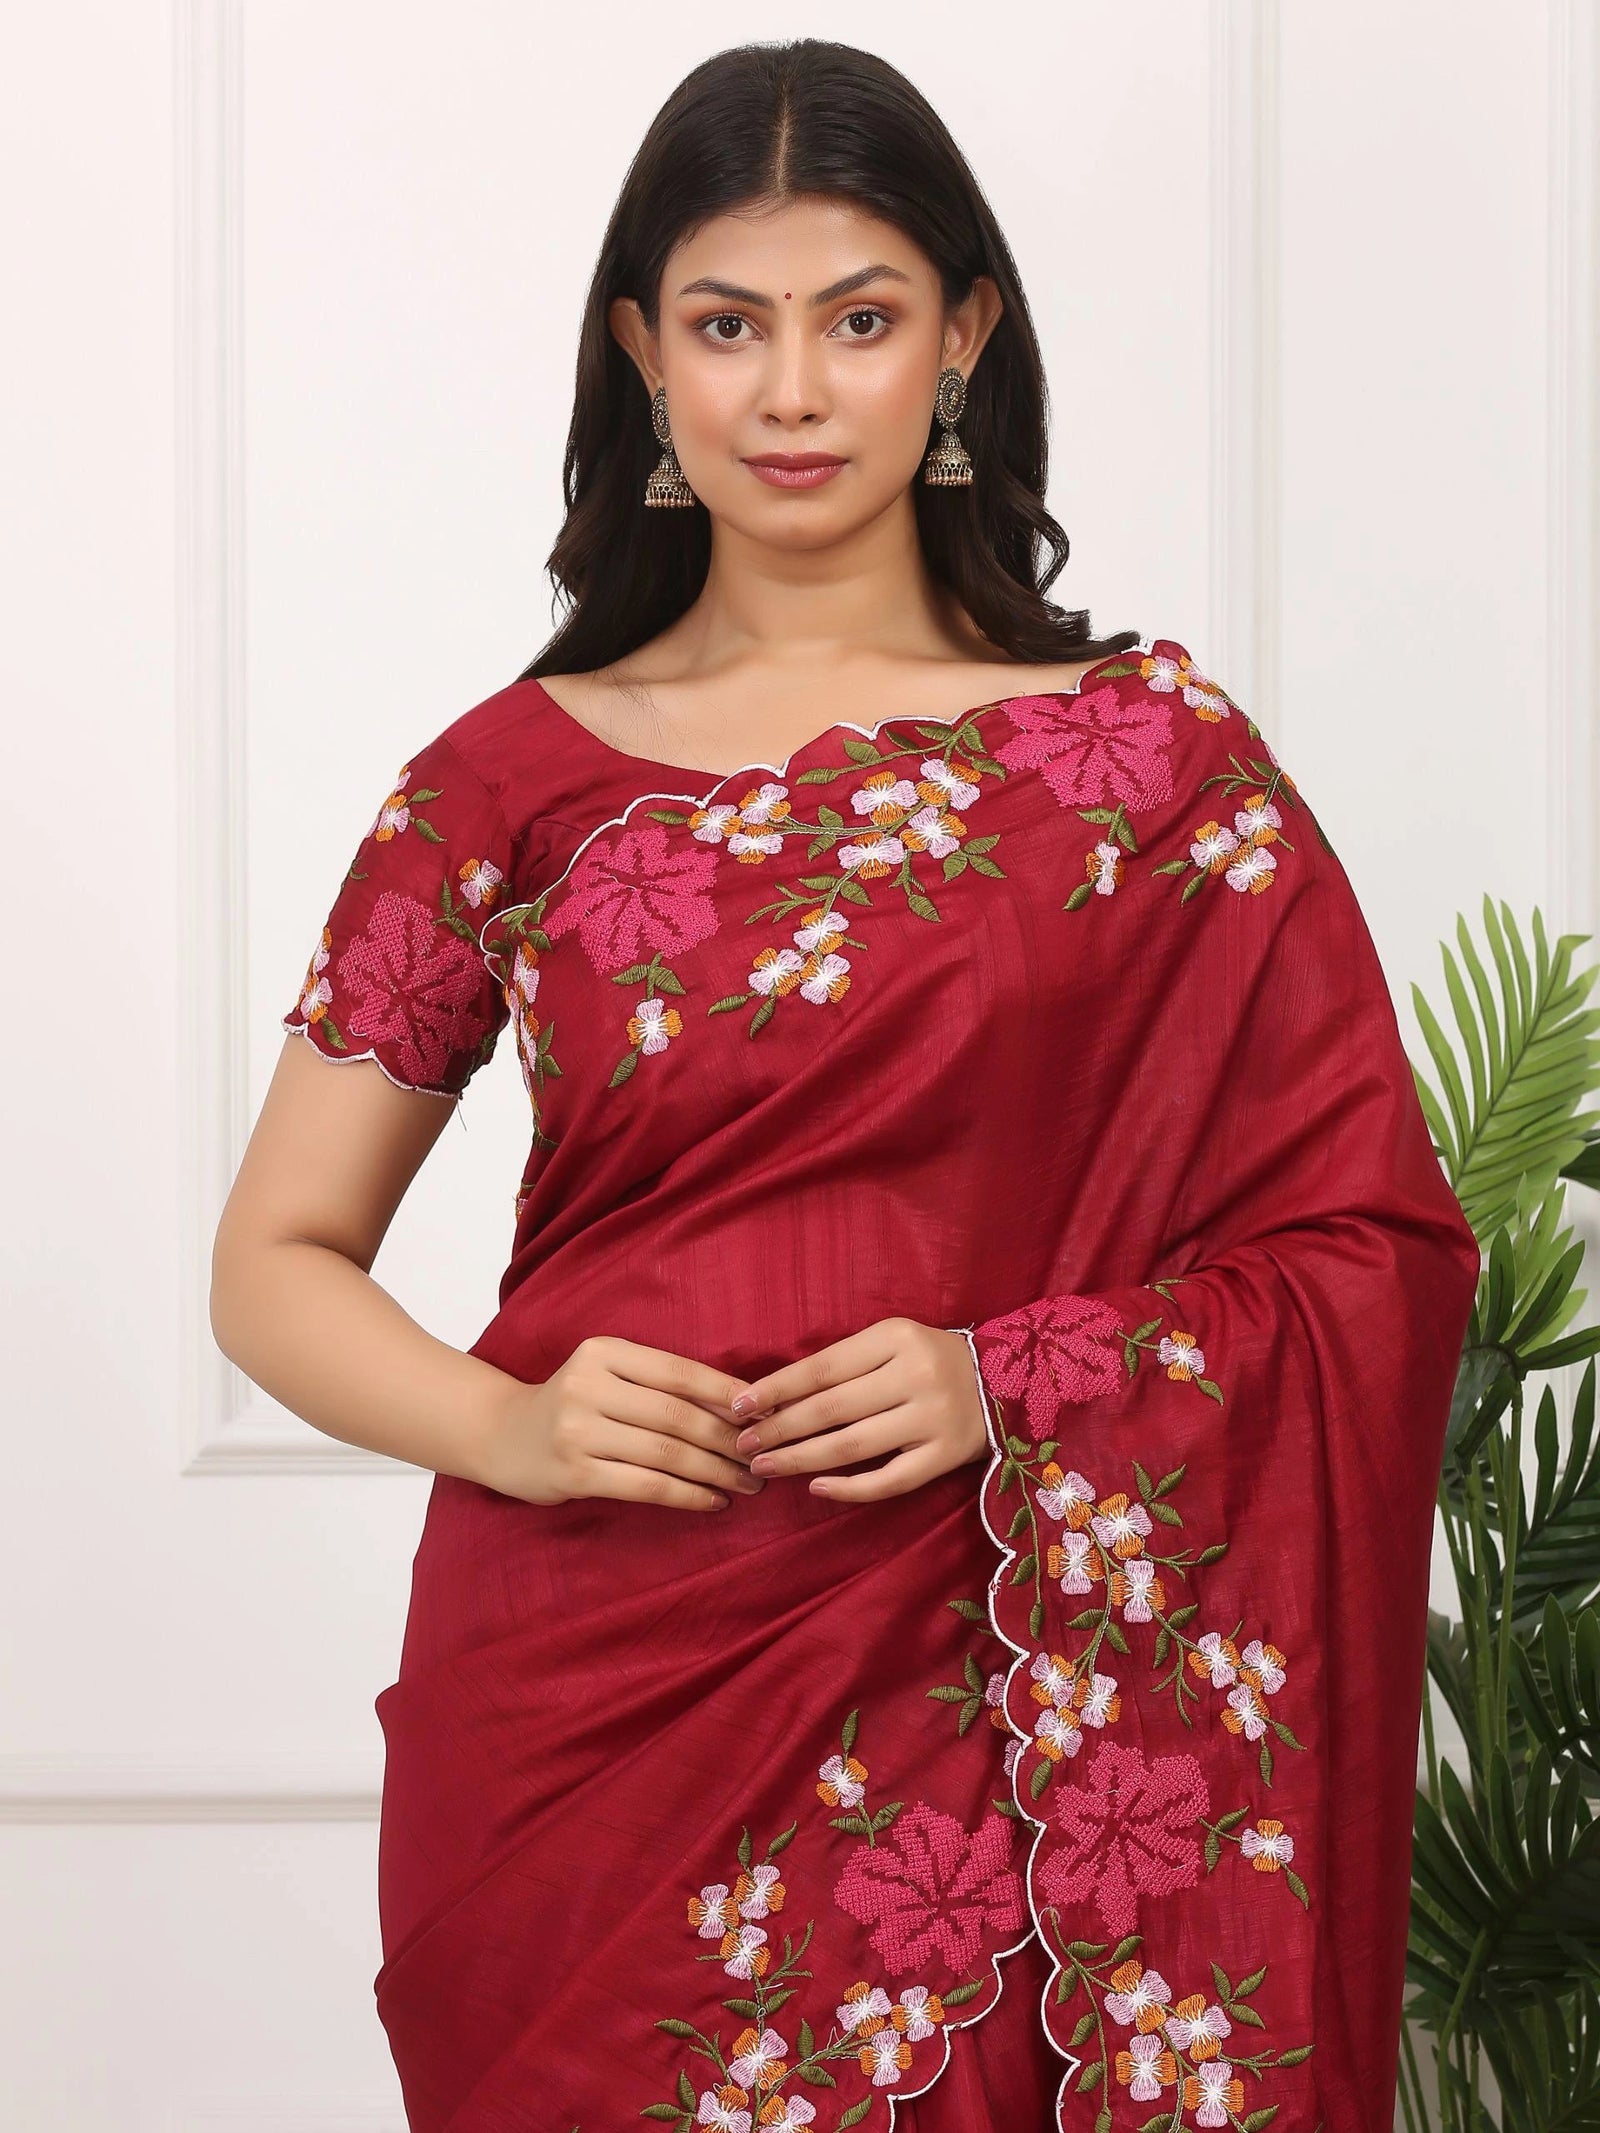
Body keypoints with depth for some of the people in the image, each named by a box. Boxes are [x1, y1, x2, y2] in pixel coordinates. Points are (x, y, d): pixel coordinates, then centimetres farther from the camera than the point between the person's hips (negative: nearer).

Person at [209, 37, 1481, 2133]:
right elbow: (276, 1263, 7)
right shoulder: (512, 781, 3)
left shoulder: (1152, 752, 1)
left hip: (979, 1742, 0)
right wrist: (506, 1425, -13)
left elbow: (1381, 1247, 0)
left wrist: (1019, 1384, -14)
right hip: (580, 1707, 1)